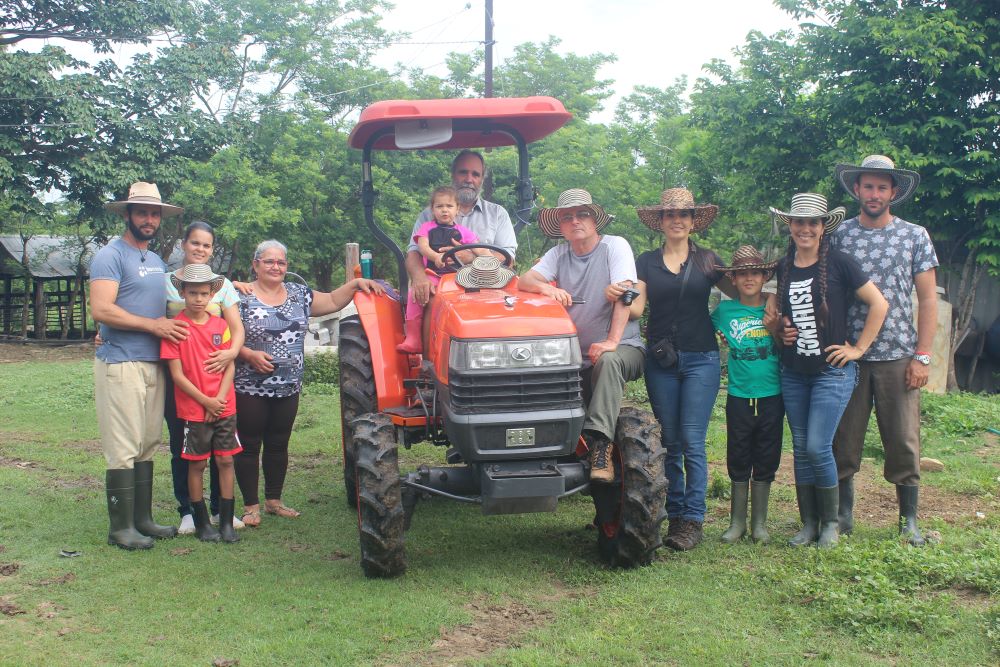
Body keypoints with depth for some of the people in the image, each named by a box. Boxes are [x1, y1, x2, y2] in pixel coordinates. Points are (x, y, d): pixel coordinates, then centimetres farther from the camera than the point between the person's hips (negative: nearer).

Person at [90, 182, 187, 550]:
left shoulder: (157, 261, 19)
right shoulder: (111, 256, -7)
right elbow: (101, 310, -18)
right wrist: (154, 325, -15)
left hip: (153, 364, 8)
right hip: (121, 364, -8)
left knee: (147, 447, 12)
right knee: (124, 450, -6)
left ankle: (142, 518, 20)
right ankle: (121, 527, 0)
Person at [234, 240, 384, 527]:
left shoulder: (299, 294, 10)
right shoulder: (242, 297, -6)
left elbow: (332, 301, 11)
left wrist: (356, 284, -3)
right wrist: (249, 354, -22)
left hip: (288, 387, 5)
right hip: (249, 387, -5)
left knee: (278, 445, 13)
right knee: (249, 446, 2)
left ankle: (274, 500, 26)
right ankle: (251, 505, 11)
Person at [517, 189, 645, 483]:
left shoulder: (615, 246, -7)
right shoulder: (559, 253, 7)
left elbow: (624, 295, -18)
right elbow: (524, 281, -4)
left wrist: (612, 342, -29)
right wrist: (546, 287, -28)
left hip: (622, 348, -5)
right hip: (576, 354, 5)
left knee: (608, 362, -37)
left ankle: (600, 443, -40)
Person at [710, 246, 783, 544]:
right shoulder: (724, 310, 2)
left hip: (771, 396, 0)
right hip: (739, 397, 0)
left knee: (765, 463, 8)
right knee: (738, 462, 7)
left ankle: (759, 523, 19)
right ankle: (737, 522, 18)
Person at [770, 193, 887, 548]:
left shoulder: (838, 262, -8)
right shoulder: (784, 267, 8)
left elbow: (879, 304, -7)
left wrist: (858, 348, -7)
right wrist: (781, 329, 5)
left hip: (832, 371, -5)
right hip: (793, 373, 5)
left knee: (818, 447, -10)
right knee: (800, 449, 8)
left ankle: (831, 522, 9)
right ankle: (808, 523, 18)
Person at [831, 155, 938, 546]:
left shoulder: (915, 236, 5)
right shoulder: (838, 235, 4)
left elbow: (928, 299, 4)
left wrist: (922, 356, -3)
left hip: (898, 357, 0)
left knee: (904, 441, 3)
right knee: (844, 440, 5)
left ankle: (909, 521, 15)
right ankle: (843, 515, 18)